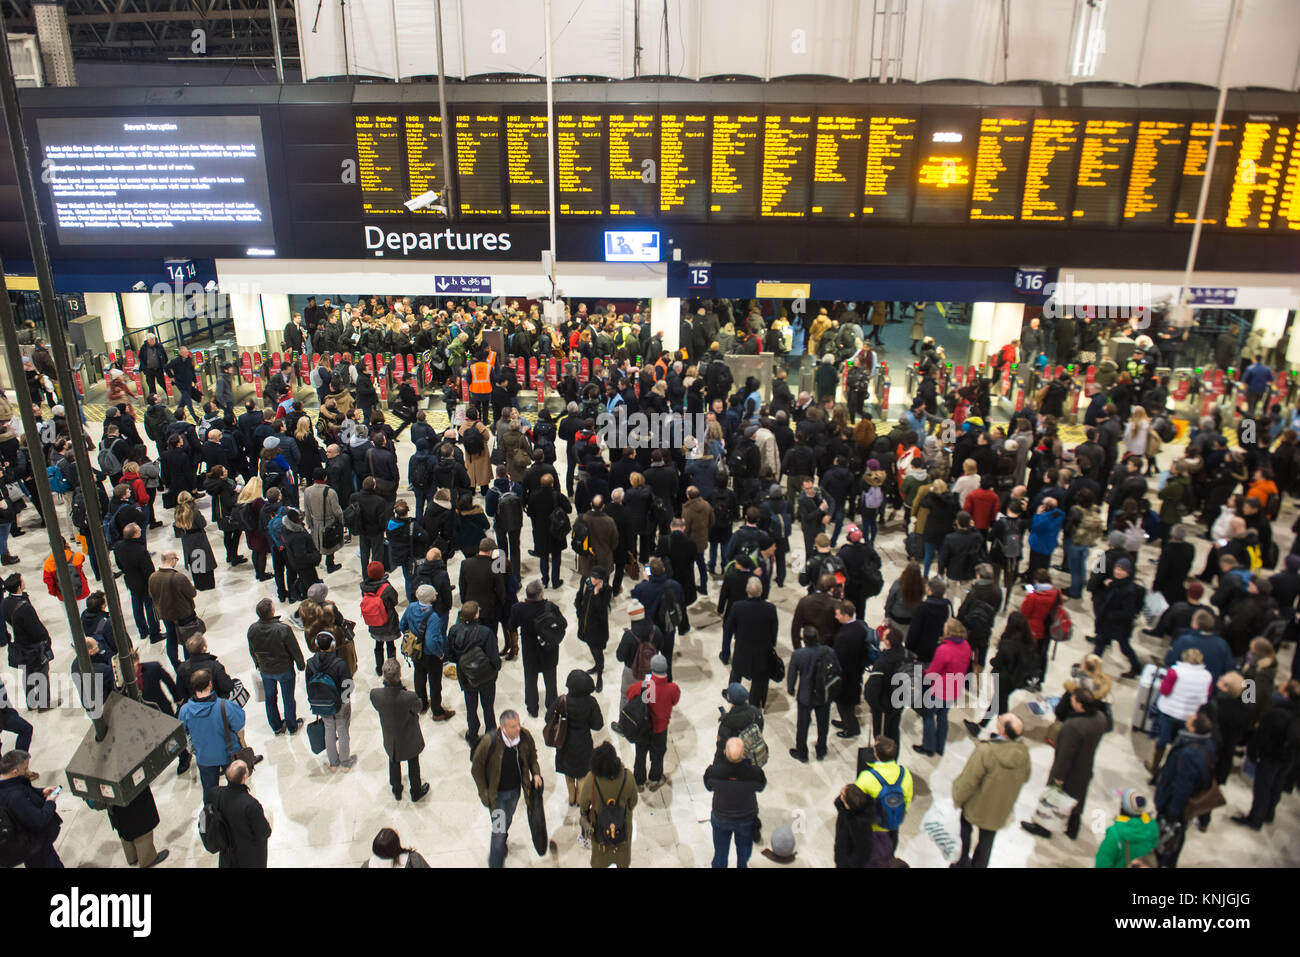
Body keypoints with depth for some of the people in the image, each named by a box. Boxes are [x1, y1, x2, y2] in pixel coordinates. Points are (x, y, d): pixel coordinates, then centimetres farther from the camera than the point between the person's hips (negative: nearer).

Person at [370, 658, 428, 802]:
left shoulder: (374, 694, -32)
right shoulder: (410, 697, -40)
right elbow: (418, 708, -16)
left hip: (390, 738, 2)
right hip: (409, 738, -2)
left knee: (394, 762, 31)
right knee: (413, 763, 26)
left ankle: (397, 791, 53)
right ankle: (416, 792, 48)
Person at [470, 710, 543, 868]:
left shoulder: (525, 736, -19)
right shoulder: (488, 742, -31)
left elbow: (532, 754, 4)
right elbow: (476, 768, -16)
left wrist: (536, 773, -10)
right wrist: (484, 793, -14)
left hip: (515, 790, 4)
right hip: (496, 793, -4)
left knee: (507, 821, 28)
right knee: (499, 829, 0)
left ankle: (501, 842, 58)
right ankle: (496, 863, 23)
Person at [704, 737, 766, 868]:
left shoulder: (712, 771, -33)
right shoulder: (755, 772, -35)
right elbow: (761, 786, -11)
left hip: (721, 818, 0)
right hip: (746, 818, 0)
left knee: (720, 854, 26)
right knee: (744, 853, 29)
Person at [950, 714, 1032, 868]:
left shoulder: (985, 751, -35)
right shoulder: (1024, 753, -19)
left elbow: (968, 781, -26)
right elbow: (1024, 777, 0)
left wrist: (957, 800, -9)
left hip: (976, 806, -3)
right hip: (1001, 810, 4)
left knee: (965, 831, 25)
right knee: (987, 839, 25)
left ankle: (962, 862, 40)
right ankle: (979, 864, 43)